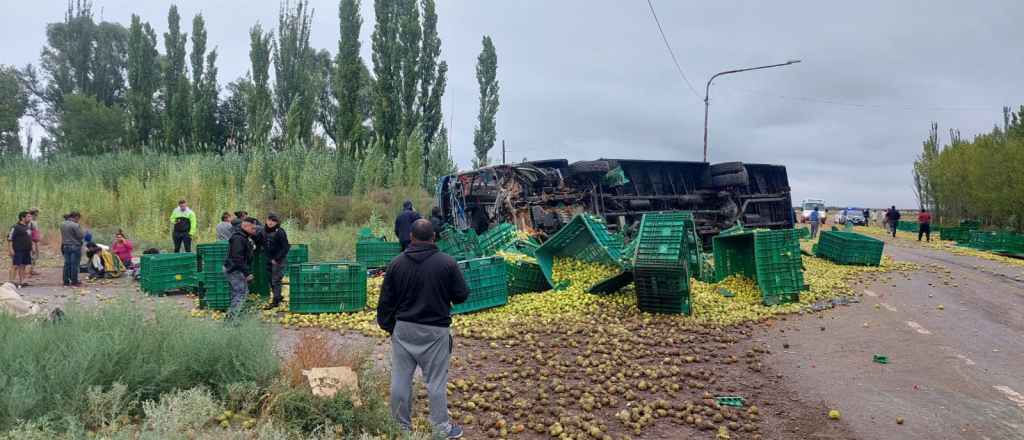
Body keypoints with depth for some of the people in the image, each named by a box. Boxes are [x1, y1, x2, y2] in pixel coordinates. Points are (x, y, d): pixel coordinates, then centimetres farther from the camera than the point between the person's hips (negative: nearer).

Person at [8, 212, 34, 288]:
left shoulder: (27, 227, 16)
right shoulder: (16, 227, -10)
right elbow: (10, 238, -15)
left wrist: (31, 248, 23)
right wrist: (11, 249, -21)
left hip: (26, 251, 8)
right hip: (18, 251, -8)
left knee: (23, 266, 10)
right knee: (15, 266, -6)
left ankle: (22, 281, 14)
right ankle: (12, 282, -6)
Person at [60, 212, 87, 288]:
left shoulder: (62, 224, 6)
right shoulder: (75, 225, -19)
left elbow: (63, 235, 15)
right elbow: (81, 236, -17)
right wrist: (85, 232, 4)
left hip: (66, 246, 7)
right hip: (75, 247, -7)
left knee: (67, 264, 13)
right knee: (74, 265, -1)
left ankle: (66, 281, 17)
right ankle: (74, 282, 4)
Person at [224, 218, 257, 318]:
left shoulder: (243, 237, 14)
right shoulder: (238, 238, -19)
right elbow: (237, 258, -25)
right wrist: (247, 273, -26)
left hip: (232, 269, 11)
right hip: (234, 270, -11)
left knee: (236, 293, 14)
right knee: (243, 292, -13)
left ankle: (232, 316, 21)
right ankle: (231, 316, -14)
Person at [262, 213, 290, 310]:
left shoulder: (280, 232, -16)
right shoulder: (264, 231, 4)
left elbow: (286, 247, -16)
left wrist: (276, 259, -18)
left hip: (279, 260, -7)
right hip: (269, 259, 7)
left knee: (276, 280, -5)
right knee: (270, 279, 16)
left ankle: (275, 302, 3)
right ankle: (278, 296, 34)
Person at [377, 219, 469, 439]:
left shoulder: (397, 263, -2)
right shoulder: (447, 262, -10)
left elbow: (386, 300, 4)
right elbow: (462, 295, -5)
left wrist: (387, 326, 17)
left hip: (403, 329, 3)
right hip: (435, 330, -2)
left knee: (401, 379, 11)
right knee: (436, 381, 5)